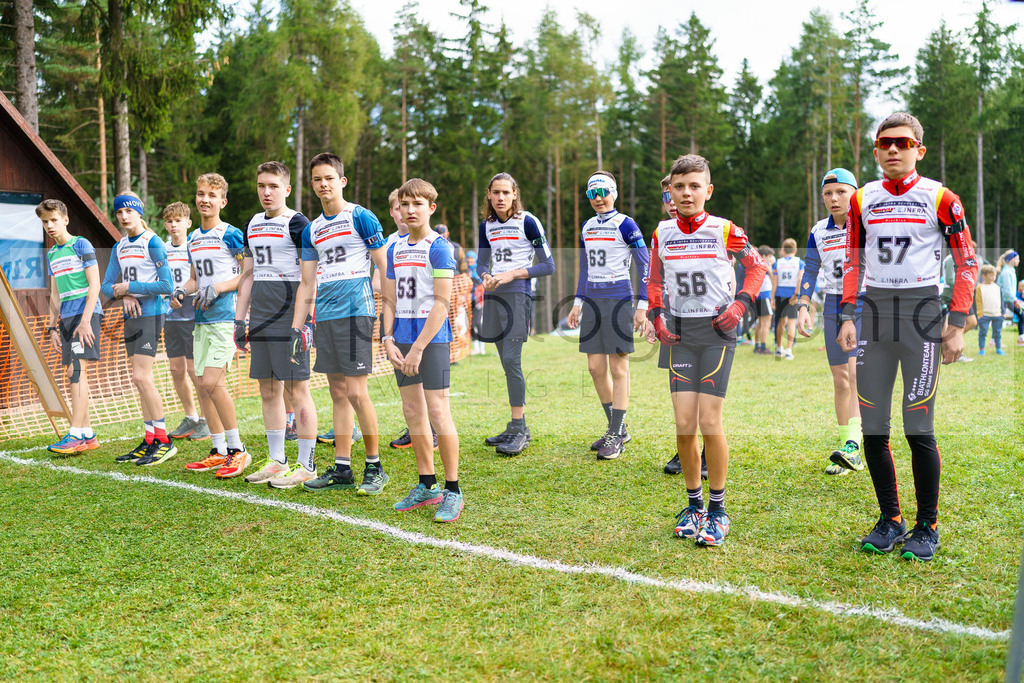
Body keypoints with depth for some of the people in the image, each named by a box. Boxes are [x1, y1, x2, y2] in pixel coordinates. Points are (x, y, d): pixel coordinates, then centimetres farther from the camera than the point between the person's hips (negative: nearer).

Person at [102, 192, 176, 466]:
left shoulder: (152, 242, -9)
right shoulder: (120, 247, 14)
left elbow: (166, 285, -15)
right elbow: (106, 286, 12)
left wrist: (127, 287, -12)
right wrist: (124, 296, -9)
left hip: (150, 314, -8)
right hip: (130, 316, 8)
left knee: (141, 376, -13)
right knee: (141, 379, 9)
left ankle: (164, 440, -6)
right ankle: (150, 440, 14)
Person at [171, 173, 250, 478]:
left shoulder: (230, 234, -6)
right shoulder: (193, 238, 16)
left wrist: (218, 288, -15)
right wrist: (182, 291, 4)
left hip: (226, 316, -8)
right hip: (202, 318, 8)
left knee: (212, 382, -16)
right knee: (204, 385, 7)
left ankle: (237, 450, -4)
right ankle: (219, 451, 16)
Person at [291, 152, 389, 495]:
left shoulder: (361, 218, -2)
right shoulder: (311, 230, 16)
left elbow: (384, 268, -3)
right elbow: (307, 284, 17)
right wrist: (296, 329, 11)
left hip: (355, 312, -6)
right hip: (324, 317, 7)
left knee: (356, 392, -9)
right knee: (338, 394, 9)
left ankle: (375, 467, 3)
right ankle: (341, 468, 14)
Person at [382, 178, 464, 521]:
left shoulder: (439, 248, -7)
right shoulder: (395, 249, 13)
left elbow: (442, 303, -13)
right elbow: (390, 300, 15)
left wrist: (418, 348, -16)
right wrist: (388, 339, 1)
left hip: (432, 339, -7)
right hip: (402, 339, 7)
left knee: (438, 412, -8)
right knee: (412, 412, 11)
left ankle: (453, 490, 2)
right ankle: (427, 485, 22)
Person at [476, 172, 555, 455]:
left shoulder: (528, 222, -6)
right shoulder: (487, 225, 11)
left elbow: (548, 265, -6)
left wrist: (513, 274, -15)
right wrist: (487, 277, -3)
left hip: (517, 294, -6)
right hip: (493, 295, 6)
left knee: (511, 360, -14)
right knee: (507, 363, 9)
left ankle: (518, 431, -9)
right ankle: (519, 427, 18)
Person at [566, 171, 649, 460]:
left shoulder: (625, 225, -5)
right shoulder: (587, 228, 13)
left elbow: (644, 265, -6)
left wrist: (642, 305, -11)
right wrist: (578, 303, 16)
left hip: (618, 301, -6)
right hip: (593, 301, 7)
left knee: (618, 369, -2)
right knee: (596, 368, 7)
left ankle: (617, 437, 3)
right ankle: (617, 428, 20)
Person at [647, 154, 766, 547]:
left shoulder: (724, 231, -3)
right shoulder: (662, 234, 6)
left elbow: (756, 266, 9)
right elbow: (654, 281, 19)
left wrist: (740, 305, -4)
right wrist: (656, 317, 6)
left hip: (716, 331, -3)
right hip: (678, 334, 3)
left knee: (709, 421, -7)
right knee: (684, 424, -1)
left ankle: (717, 510, 8)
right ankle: (693, 504, 18)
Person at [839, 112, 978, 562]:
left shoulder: (940, 199, -1)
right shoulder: (862, 200, 10)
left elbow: (967, 263, 1)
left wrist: (957, 324, -5)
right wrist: (848, 316, 6)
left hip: (921, 313, -4)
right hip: (875, 311, 4)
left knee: (919, 428, -5)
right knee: (872, 428, 3)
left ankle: (927, 527, 10)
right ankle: (890, 520, 18)